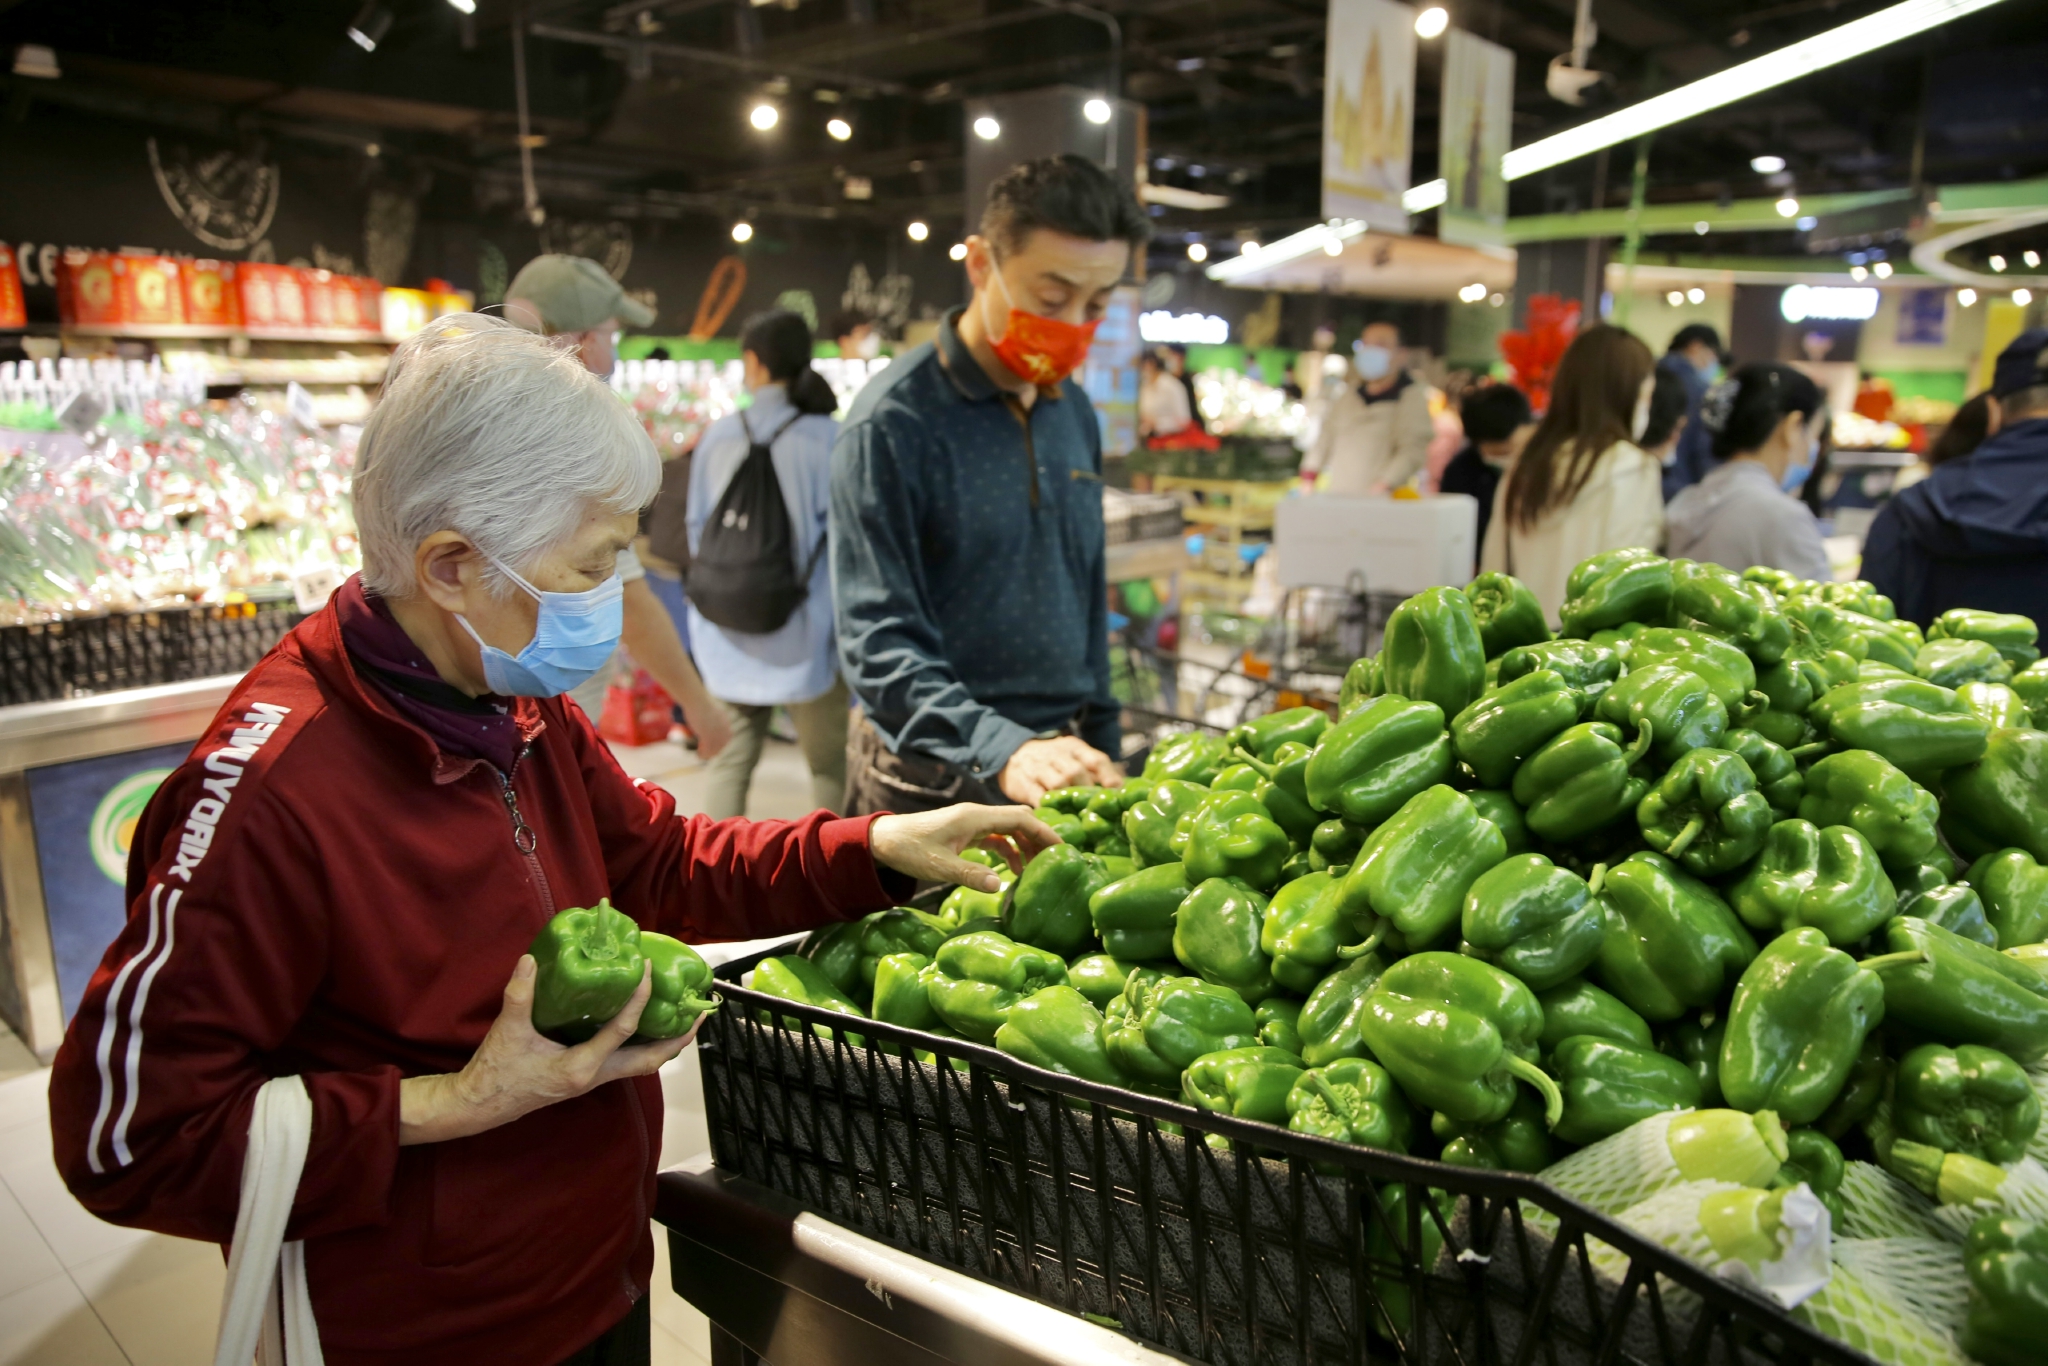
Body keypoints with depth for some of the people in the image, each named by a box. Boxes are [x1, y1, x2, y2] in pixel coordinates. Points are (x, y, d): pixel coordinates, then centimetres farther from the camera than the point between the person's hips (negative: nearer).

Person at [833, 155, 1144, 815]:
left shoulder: (1074, 411, 8)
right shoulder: (894, 421, -15)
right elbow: (879, 642, -21)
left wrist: (1102, 742, 13)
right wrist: (1001, 749, -34)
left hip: (1058, 764, 6)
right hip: (935, 783, -6)